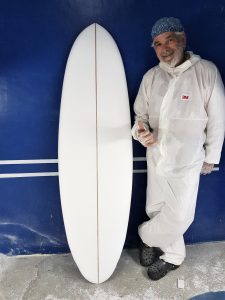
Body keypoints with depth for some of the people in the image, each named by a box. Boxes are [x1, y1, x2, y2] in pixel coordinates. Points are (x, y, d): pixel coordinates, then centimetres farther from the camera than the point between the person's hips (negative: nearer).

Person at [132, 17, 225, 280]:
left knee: (179, 216, -1)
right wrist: (141, 131, -15)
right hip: (156, 157, 4)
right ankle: (173, 256, 39)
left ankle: (147, 236, 31)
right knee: (157, 209, 14)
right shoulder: (150, 77, 1)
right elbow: (140, 113, 8)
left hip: (188, 160, -3)